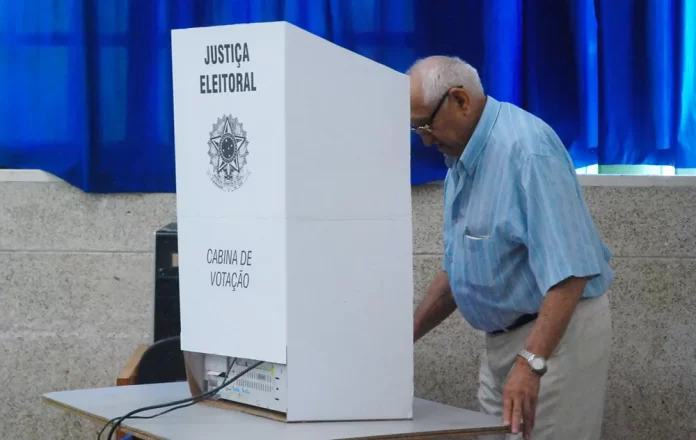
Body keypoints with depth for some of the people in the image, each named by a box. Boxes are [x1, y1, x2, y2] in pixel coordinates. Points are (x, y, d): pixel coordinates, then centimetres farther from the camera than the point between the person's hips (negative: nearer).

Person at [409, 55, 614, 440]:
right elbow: (459, 269, 19)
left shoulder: (527, 148, -21)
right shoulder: (462, 159, 10)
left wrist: (531, 362, -33)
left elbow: (569, 270, -27)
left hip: (555, 332, -9)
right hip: (503, 337, 9)